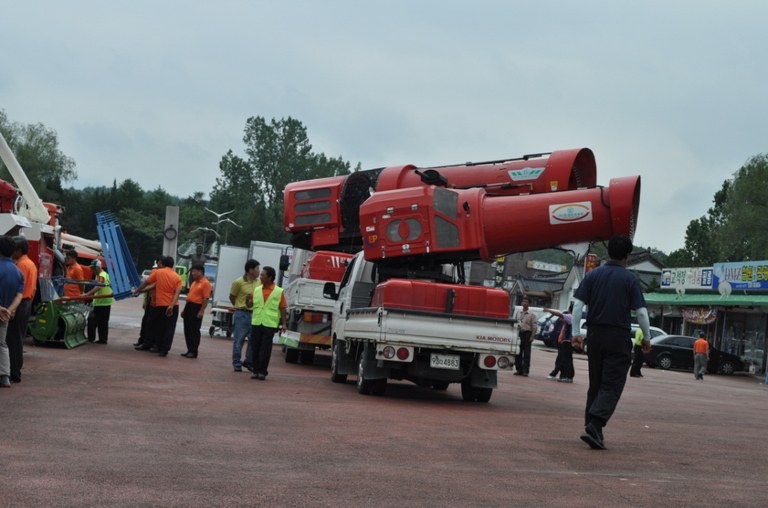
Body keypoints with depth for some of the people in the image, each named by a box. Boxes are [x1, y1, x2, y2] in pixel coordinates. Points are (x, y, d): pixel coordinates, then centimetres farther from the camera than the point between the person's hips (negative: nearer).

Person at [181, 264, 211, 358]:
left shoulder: (205, 283, -10)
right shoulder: (194, 282, 18)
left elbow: (206, 298, -16)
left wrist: (201, 311, -21)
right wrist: (185, 309, 21)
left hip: (196, 308, -9)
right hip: (189, 306, 9)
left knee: (194, 331, -5)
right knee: (187, 330, 10)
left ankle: (193, 352, 0)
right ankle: (189, 350, 17)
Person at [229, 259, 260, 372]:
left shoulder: (259, 283, 7)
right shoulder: (239, 282, -7)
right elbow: (232, 297, 3)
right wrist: (240, 307, 6)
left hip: (254, 314, 5)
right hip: (242, 314, -5)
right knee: (239, 340, 2)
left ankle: (249, 362, 19)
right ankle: (237, 363, 13)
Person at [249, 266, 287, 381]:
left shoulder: (279, 291, 1)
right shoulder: (257, 290, 11)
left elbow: (282, 308, 1)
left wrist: (284, 323, -4)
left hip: (270, 324, -3)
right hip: (256, 323, 3)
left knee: (265, 349, -4)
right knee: (256, 348, 5)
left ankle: (262, 371, 4)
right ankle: (256, 371, 13)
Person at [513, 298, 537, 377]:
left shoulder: (531, 314, -1)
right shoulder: (518, 312, 13)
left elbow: (534, 326, -5)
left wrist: (532, 336, -15)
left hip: (527, 333, -5)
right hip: (518, 333, 5)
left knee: (526, 354, -5)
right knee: (518, 353, 7)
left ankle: (525, 371, -4)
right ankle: (519, 370, 14)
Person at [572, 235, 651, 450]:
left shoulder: (593, 275, 5)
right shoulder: (630, 279, -4)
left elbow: (578, 304, -2)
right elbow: (641, 311, -6)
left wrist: (576, 333, 1)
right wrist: (646, 338, 5)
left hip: (595, 335, 4)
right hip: (618, 337, -4)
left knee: (595, 384, 13)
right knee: (611, 386, -4)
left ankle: (593, 429, 15)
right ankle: (594, 426, -20)